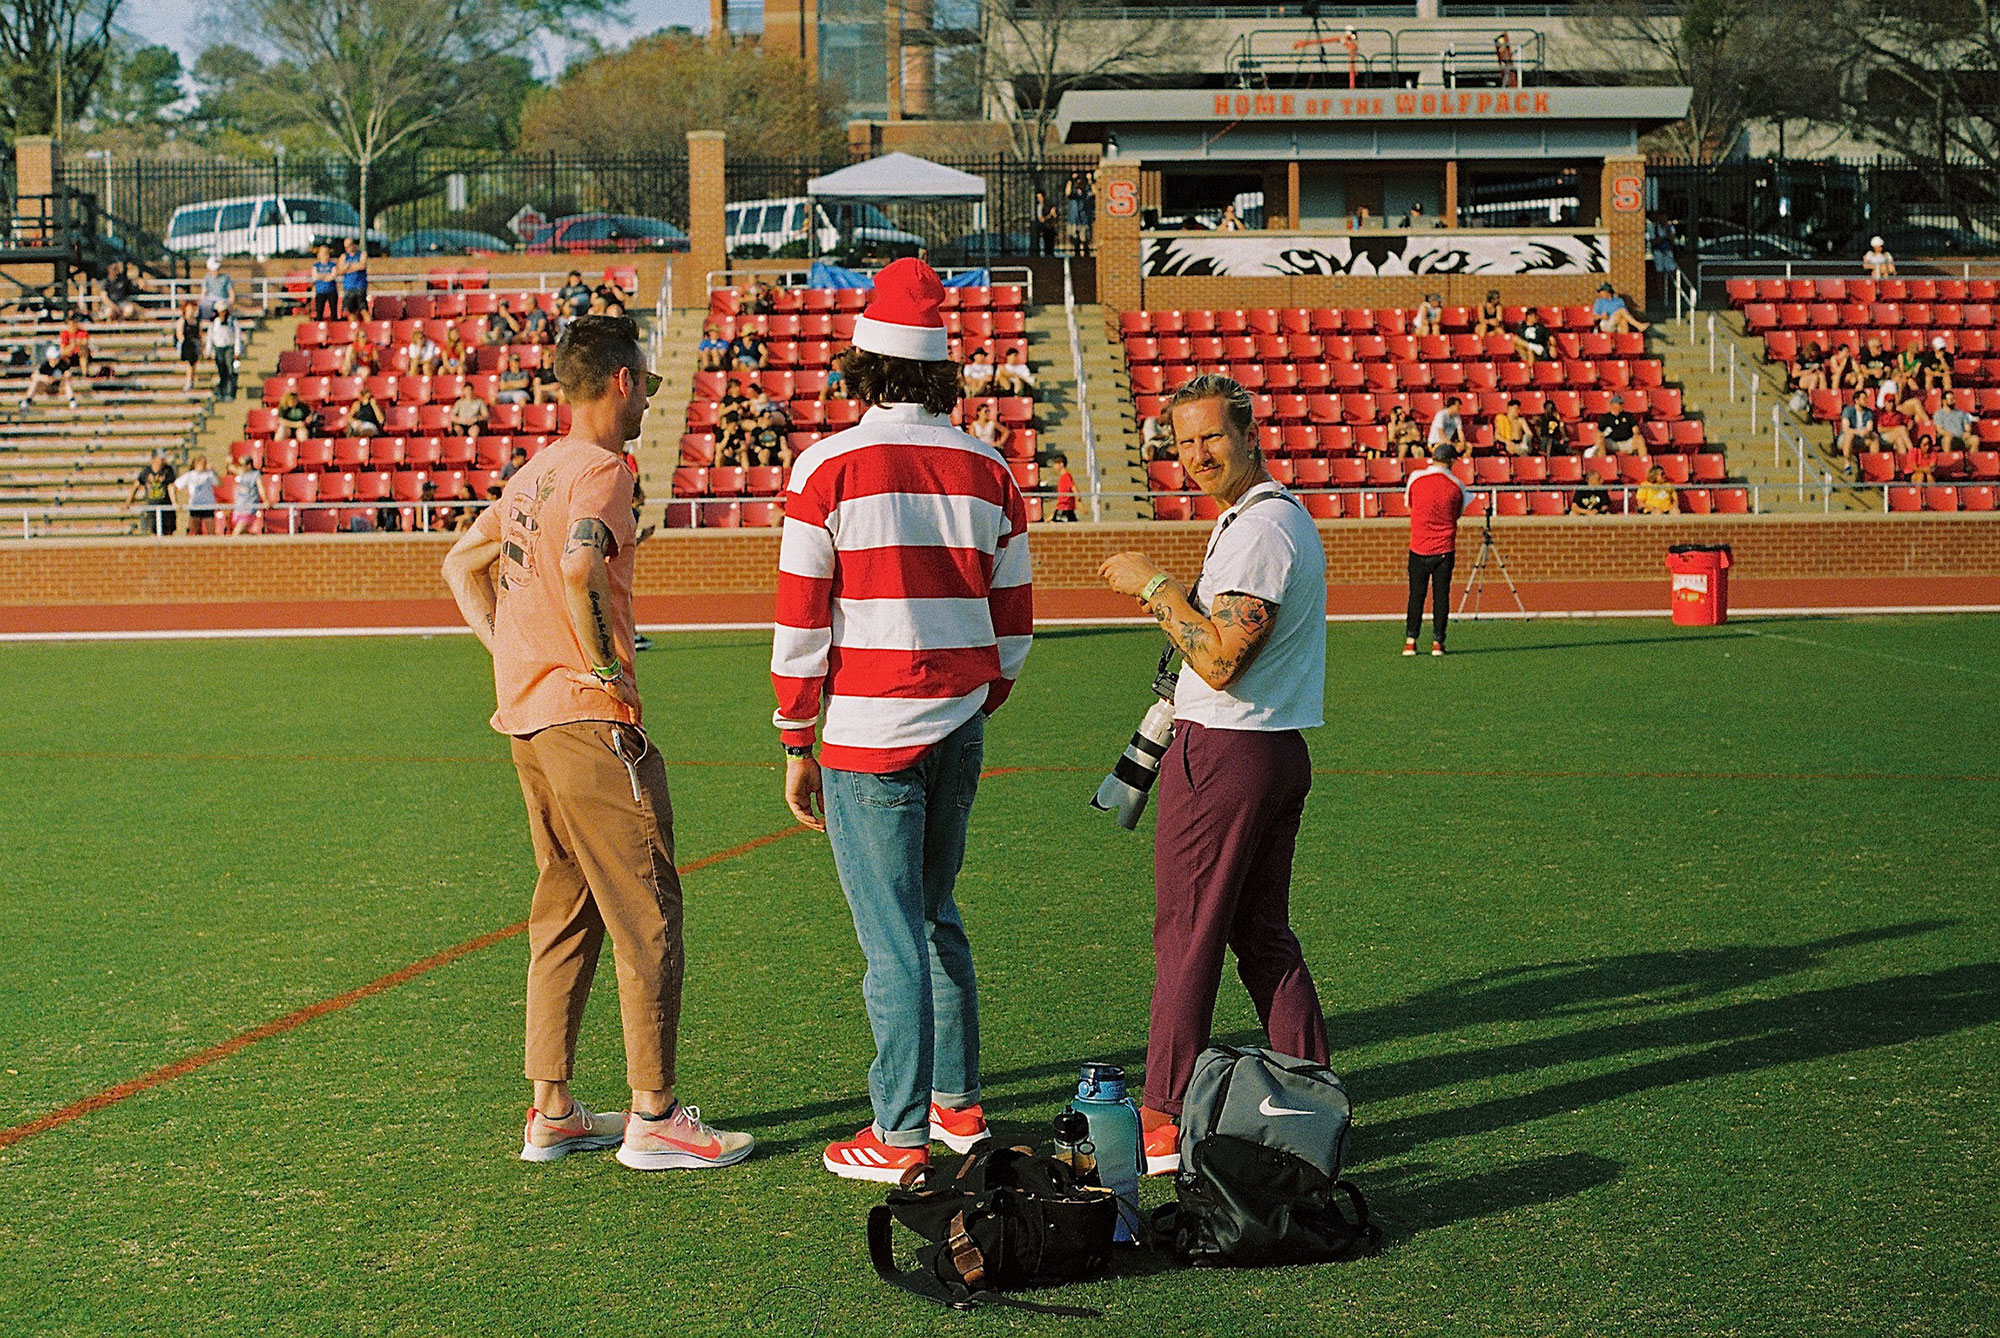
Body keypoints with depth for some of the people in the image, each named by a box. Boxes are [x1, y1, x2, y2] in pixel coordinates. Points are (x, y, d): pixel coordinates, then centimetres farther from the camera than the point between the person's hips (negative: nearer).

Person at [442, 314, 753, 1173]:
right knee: (647, 916, -3)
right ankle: (653, 1118, 0)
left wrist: (508, 648, 17)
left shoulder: (534, 473, 16)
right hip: (589, 720, -10)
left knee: (563, 913, 14)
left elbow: (462, 564, 25)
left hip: (526, 716, 10)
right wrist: (607, 666, -20)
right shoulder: (601, 469, -12)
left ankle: (551, 1112, 17)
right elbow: (580, 565, -30)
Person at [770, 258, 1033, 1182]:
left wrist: (796, 743, -1)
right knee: (937, 914, 19)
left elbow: (801, 620, -9)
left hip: (869, 737, -5)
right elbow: (1013, 621, 10)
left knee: (891, 936, -1)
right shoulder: (988, 470, 6)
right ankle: (957, 1105, 26)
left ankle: (899, 1136, 4)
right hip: (959, 730, 5)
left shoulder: (830, 465, -7)